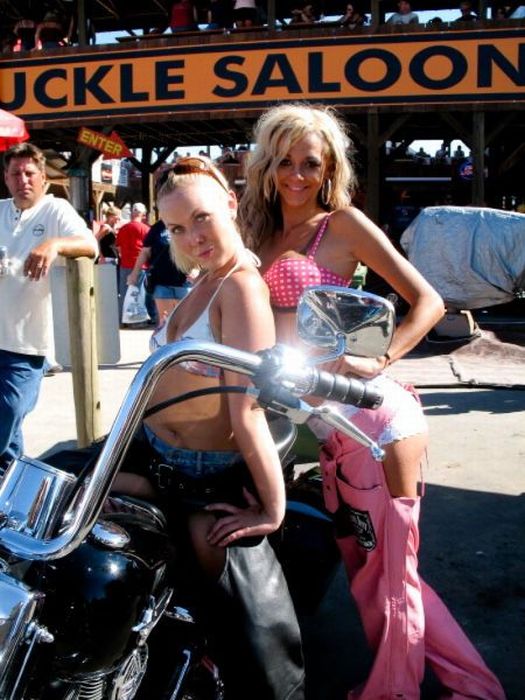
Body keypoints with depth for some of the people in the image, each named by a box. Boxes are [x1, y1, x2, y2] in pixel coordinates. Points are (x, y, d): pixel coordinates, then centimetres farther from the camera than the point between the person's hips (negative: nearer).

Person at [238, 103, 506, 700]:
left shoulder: (342, 222, -1)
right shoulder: (264, 233, 17)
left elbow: (427, 301, -4)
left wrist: (377, 363, -14)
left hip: (369, 414, -8)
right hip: (334, 423, 8)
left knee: (385, 561, 4)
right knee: (365, 558, 16)